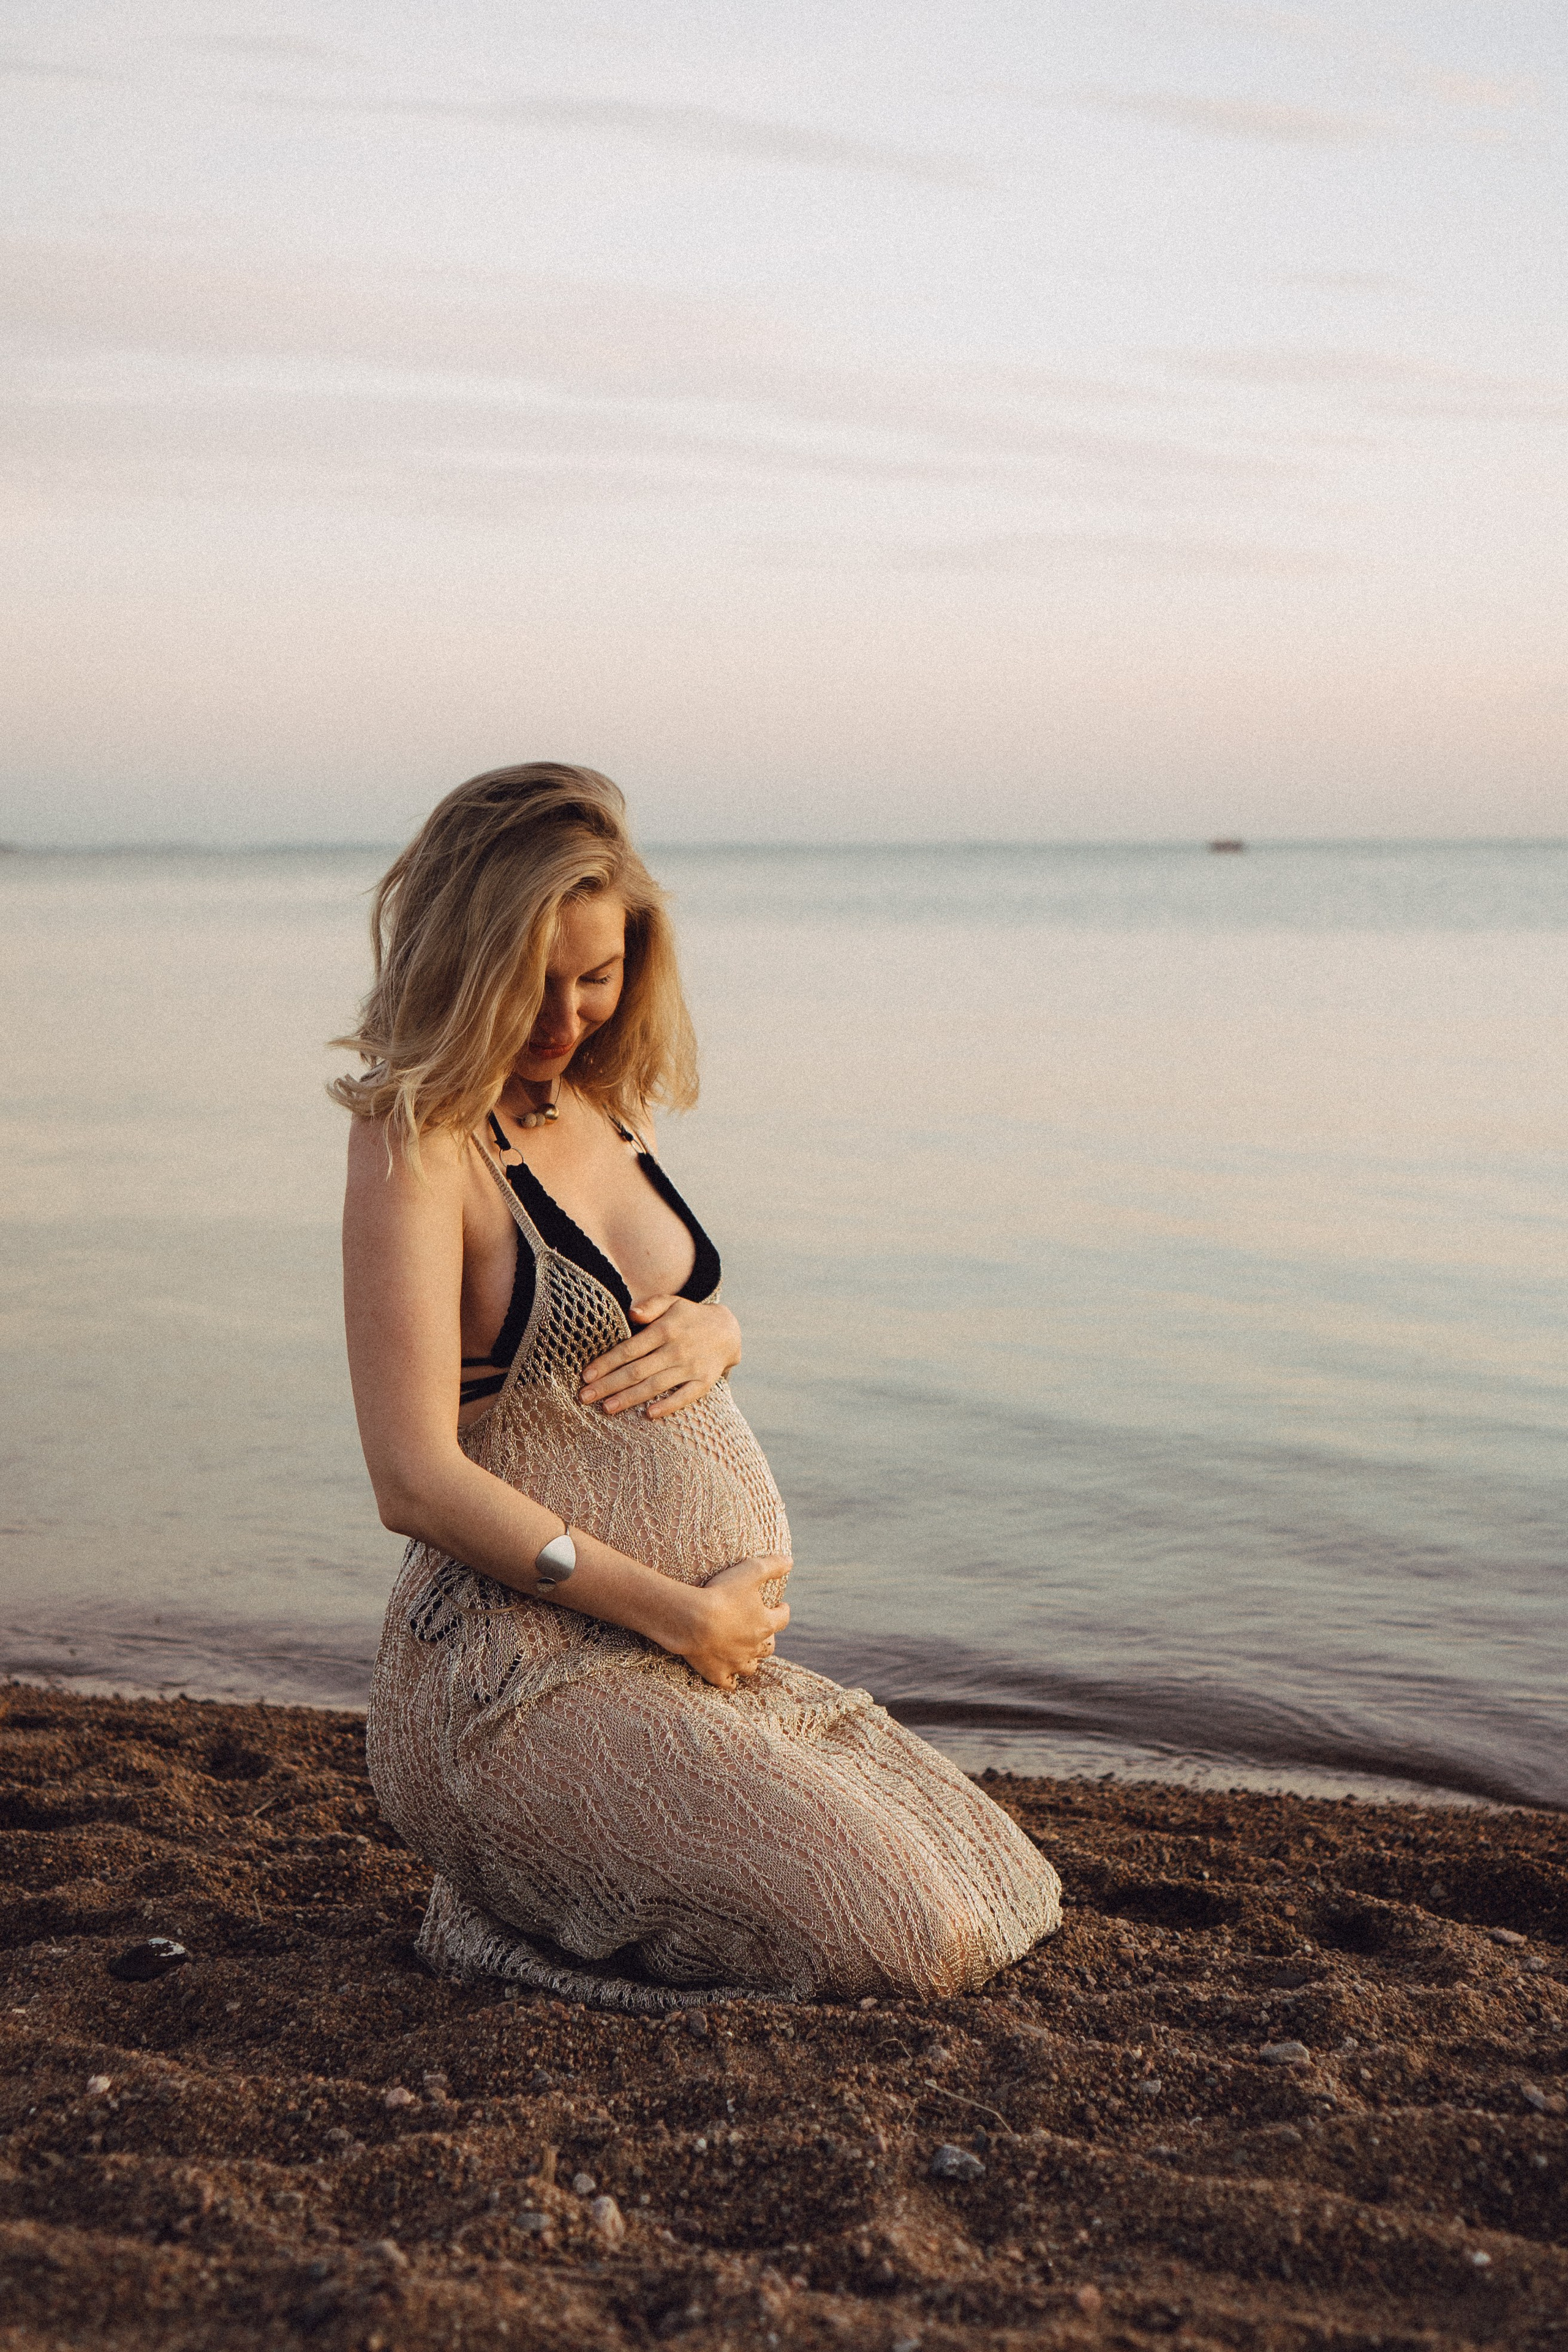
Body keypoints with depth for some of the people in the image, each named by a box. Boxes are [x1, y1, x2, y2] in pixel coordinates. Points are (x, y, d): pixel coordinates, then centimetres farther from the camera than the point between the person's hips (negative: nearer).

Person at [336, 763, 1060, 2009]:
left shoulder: (608, 1101, 10)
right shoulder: (417, 1142, -14)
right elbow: (417, 1480, -21)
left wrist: (710, 1330, 0)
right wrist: (680, 1613, -16)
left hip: (713, 1658, 9)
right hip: (530, 1673, -9)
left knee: (1000, 1898, 11)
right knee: (901, 1940, -17)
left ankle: (567, 1877, 16)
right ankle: (516, 1899, 1)